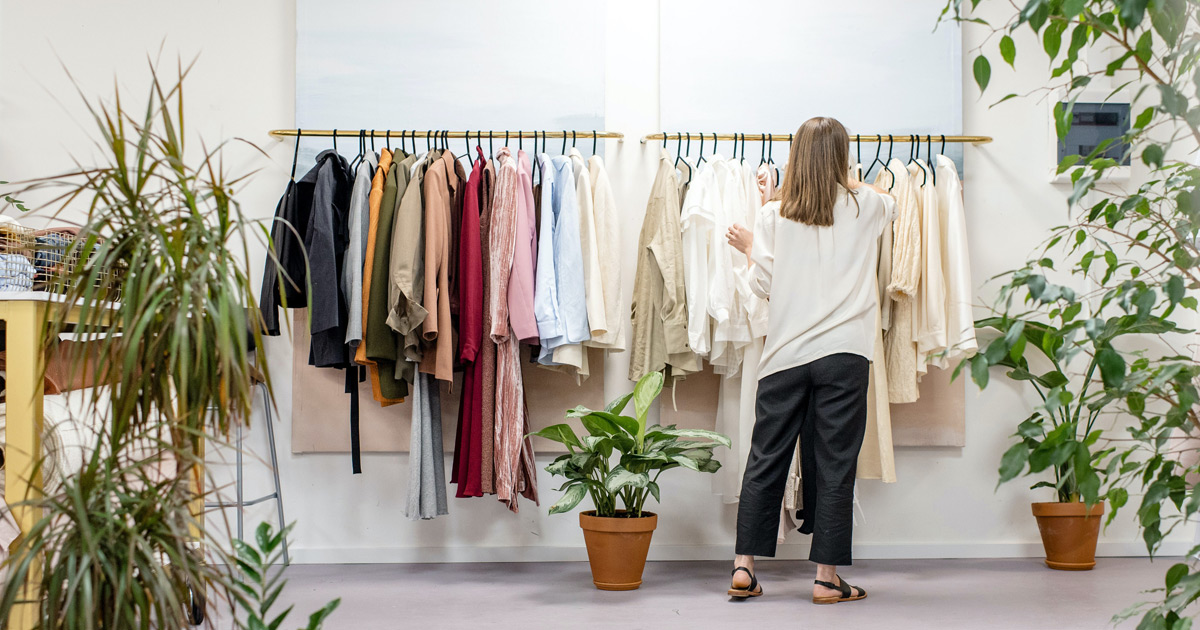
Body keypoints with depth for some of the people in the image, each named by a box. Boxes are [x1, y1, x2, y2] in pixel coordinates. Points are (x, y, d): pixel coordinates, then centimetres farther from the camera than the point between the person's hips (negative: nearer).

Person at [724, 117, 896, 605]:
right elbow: (892, 204, 28)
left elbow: (764, 286, 0)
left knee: (766, 459, 8)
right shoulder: (865, 205, 5)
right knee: (834, 464, 3)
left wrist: (750, 249, 18)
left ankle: (744, 568, 12)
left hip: (786, 354, 1)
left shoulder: (774, 215, 2)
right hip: (844, 353, -1)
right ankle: (827, 577, 7)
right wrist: (858, 186, 45)